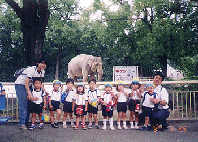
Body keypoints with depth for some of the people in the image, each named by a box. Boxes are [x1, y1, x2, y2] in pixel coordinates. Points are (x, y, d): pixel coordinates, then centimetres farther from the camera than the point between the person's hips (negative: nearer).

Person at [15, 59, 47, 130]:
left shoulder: (42, 72, -2)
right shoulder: (32, 70, -26)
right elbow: (26, 83, -27)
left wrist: (44, 90, -10)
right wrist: (29, 94, -33)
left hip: (27, 86, 8)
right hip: (20, 85, -8)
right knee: (23, 105, -13)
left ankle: (26, 122, 12)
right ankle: (21, 124, -11)